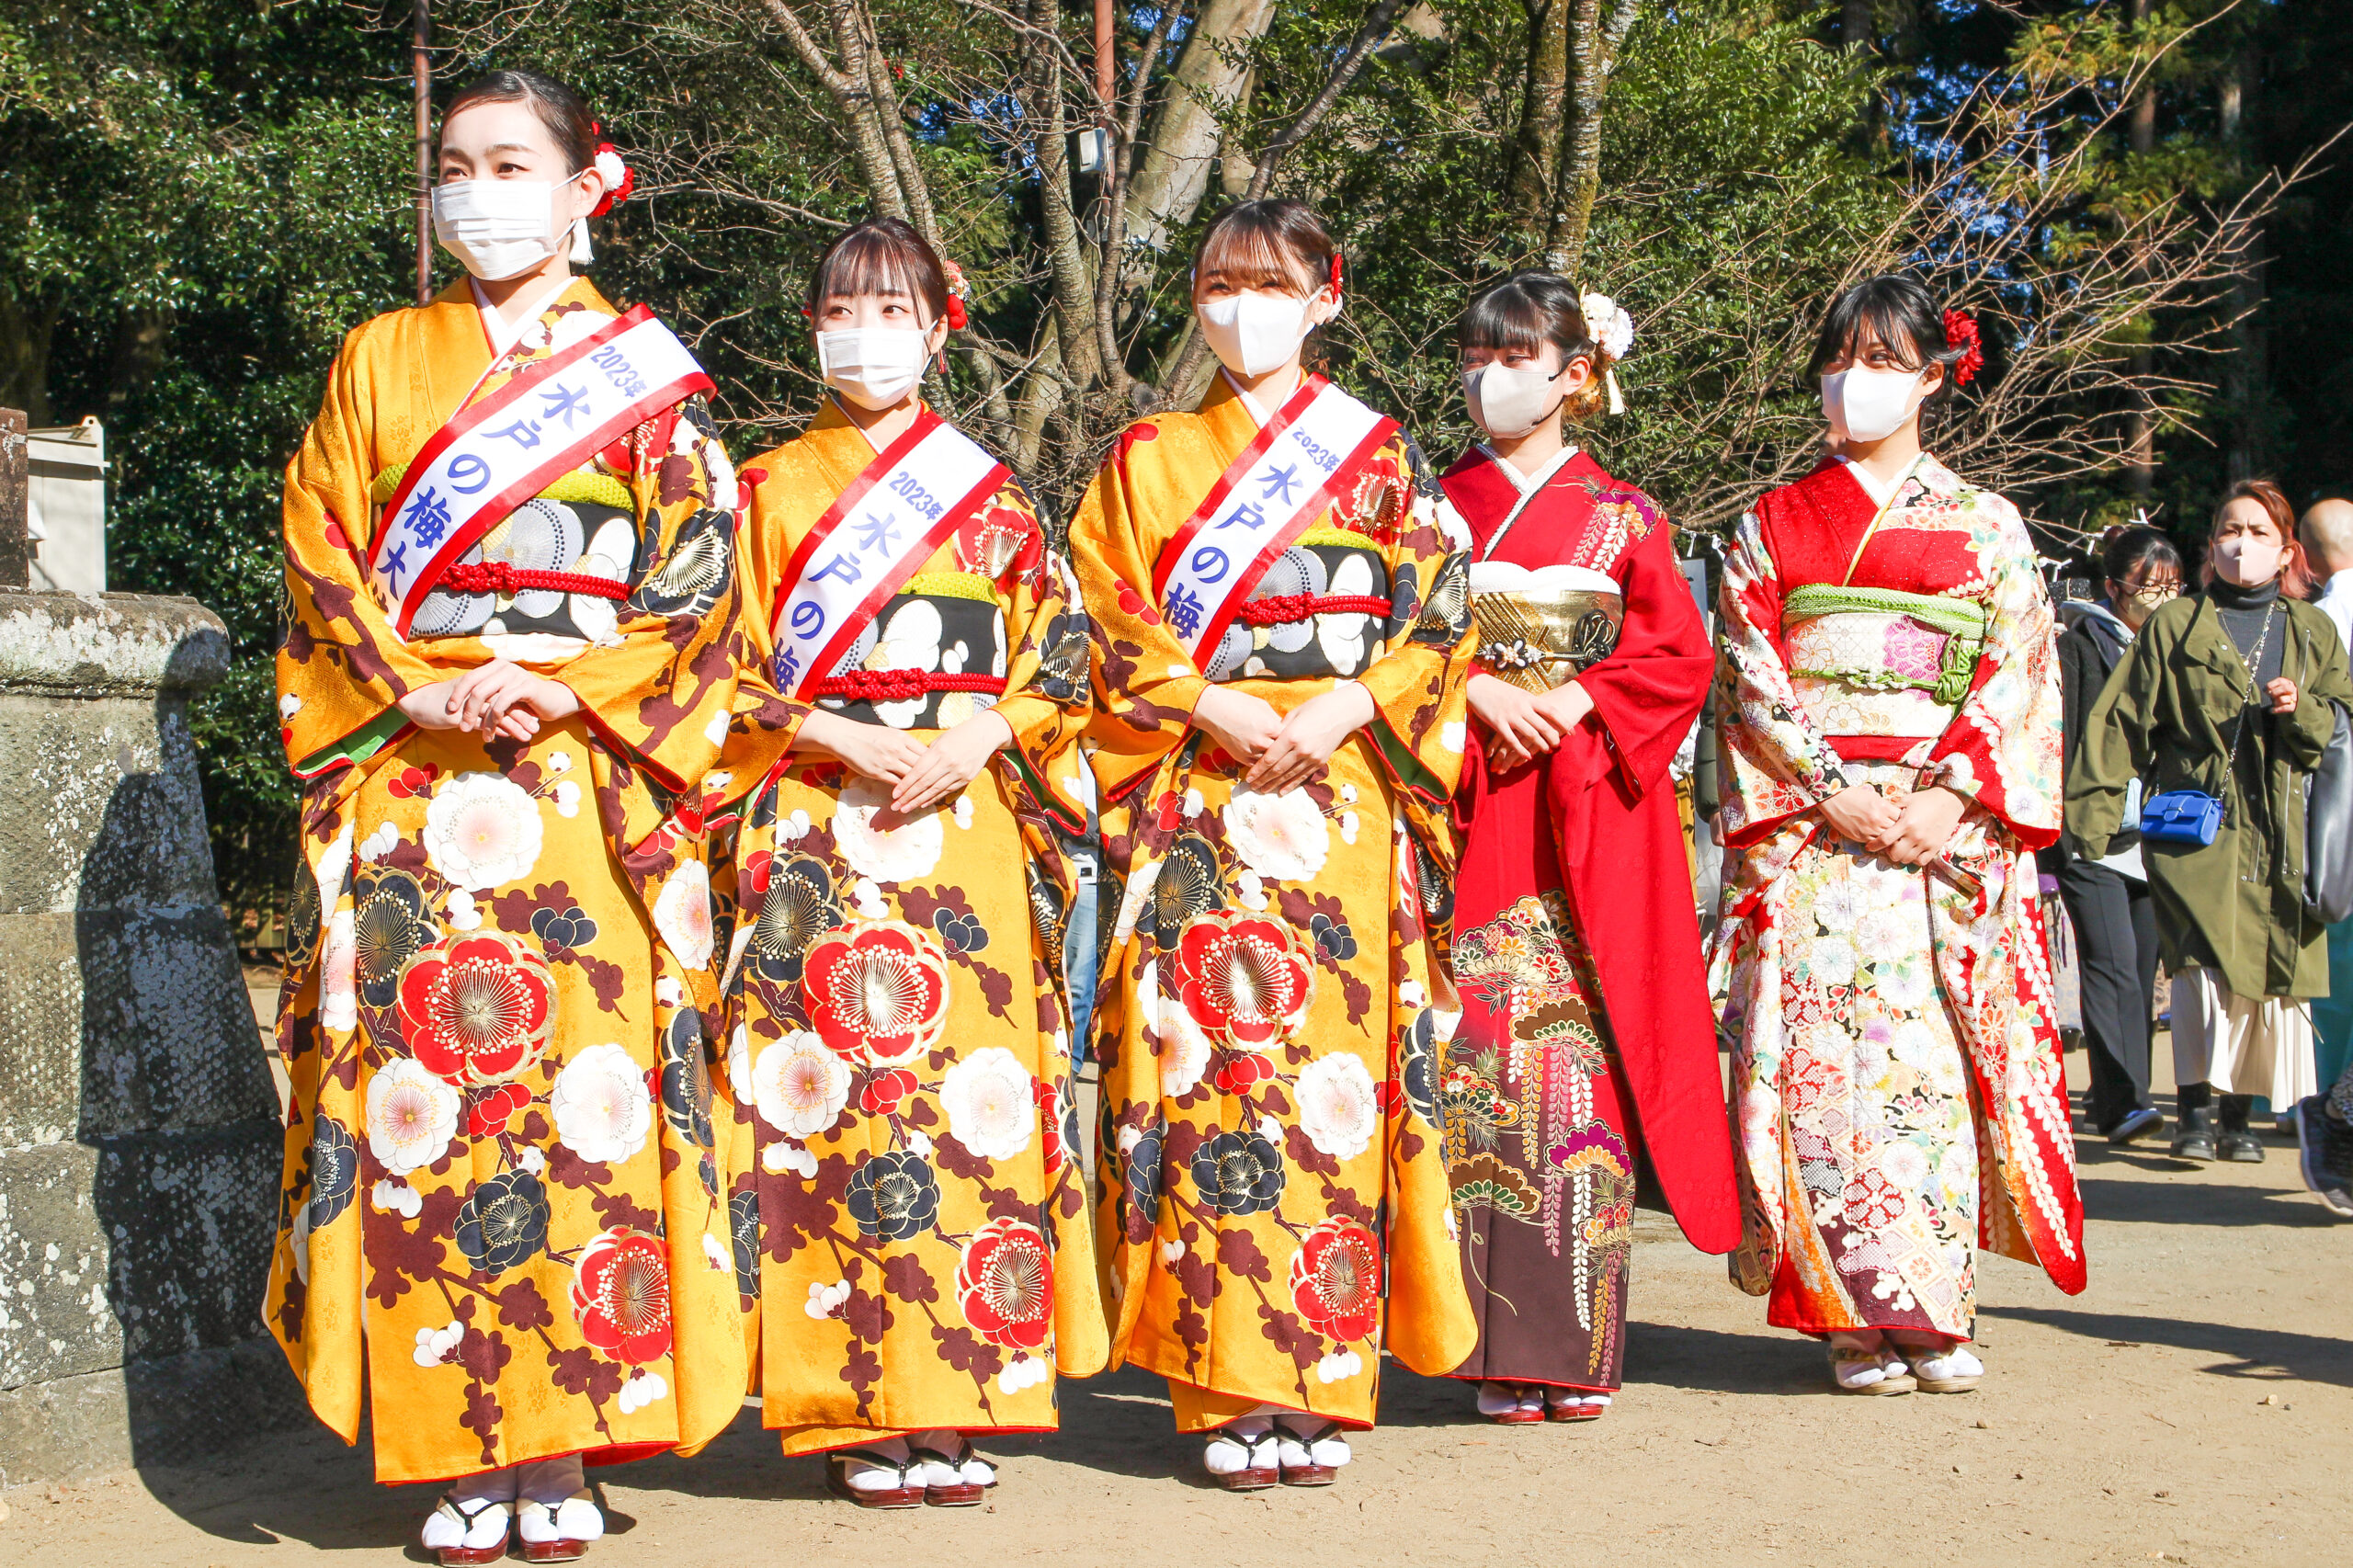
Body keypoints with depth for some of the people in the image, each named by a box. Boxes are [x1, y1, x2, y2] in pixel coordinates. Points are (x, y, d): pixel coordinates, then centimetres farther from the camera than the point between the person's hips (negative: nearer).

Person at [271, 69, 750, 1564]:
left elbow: (700, 581, 2)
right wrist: (418, 693, -8)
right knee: (424, 1091, -5)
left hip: (596, 778, -1)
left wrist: (565, 687, -11)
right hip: (409, 783, 2)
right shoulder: (379, 361, 16)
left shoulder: (648, 373, 11)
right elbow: (321, 563, 8)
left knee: (584, 1087, -7)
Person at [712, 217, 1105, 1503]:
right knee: (839, 1096, -7)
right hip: (821, 828, -1)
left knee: (974, 1093, -4)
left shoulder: (992, 493, 14)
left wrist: (974, 740, -8)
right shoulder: (771, 488, 11)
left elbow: (1059, 653, 9)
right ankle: (861, 1412, -1)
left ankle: (958, 1407, 3)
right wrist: (850, 743, -10)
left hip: (971, 826, 1)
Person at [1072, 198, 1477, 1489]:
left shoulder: (1379, 456, 13)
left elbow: (1438, 622, 6)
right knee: (1208, 1068, -7)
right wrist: (1210, 708, -10)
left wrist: (1341, 712, -9)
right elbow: (1109, 624, 6)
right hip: (1195, 794, 0)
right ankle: (1226, 1391, -4)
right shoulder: (1147, 458, 14)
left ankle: (1318, 1387, 0)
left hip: (1344, 790, 0)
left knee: (1332, 1066, -6)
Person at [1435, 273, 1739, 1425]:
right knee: (1479, 1059, -6)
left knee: (1583, 1060, -5)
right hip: (1469, 804, 1)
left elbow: (1680, 657, 5)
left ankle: (1582, 1345, 1)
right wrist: (1478, 688, -12)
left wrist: (1575, 701, -9)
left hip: (1592, 809, 0)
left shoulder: (1622, 518, 11)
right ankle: (1502, 1345, -2)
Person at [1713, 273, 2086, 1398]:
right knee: (1824, 1054, -8)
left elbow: (2019, 675, 3)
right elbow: (1750, 675, 4)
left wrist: (1950, 797, -12)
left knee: (1939, 1055, -6)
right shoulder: (1771, 525, 13)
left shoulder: (1986, 526, 12)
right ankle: (1856, 1316, -3)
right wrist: (1834, 793, -10)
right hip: (1808, 829, 0)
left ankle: (1938, 1311, 2)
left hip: (1950, 828, 0)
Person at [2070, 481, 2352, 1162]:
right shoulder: (2175, 626, 7)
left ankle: (2238, 1114, 12)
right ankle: (2194, 1110, -10)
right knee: (2207, 960, -17)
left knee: (2268, 970, -1)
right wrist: (2095, 809, -5)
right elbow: (2121, 721, 3)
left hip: (2281, 832, 3)